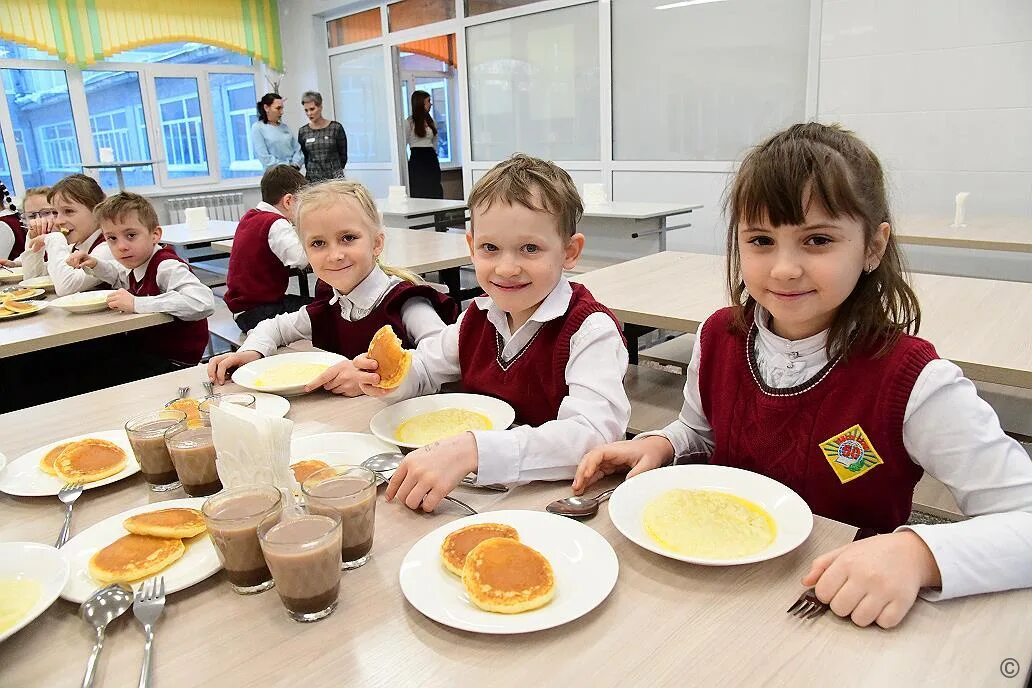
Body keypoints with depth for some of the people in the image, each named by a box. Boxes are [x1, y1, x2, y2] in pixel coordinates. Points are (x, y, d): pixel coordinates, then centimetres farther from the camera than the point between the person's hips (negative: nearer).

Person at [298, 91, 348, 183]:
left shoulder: (336, 128, 0)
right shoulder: (302, 132, 8)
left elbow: (343, 156, 7)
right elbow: (304, 158, 18)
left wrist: (335, 171, 11)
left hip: (334, 178, -2)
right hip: (312, 179, 2)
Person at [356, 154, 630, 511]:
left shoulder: (592, 331, -17)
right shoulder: (478, 317, 3)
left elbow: (594, 435, -32)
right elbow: (424, 369, 18)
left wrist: (470, 451, -42)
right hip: (477, 495, 5)